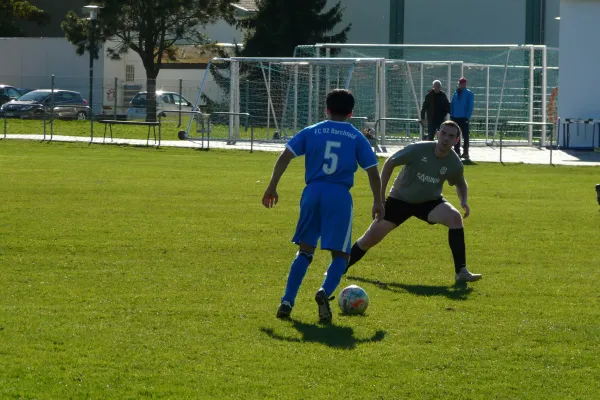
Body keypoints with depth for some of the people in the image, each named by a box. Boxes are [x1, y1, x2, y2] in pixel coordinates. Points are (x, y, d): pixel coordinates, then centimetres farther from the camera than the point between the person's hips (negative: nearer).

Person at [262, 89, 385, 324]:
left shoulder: (311, 132, 10)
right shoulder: (357, 138, 7)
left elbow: (285, 157, 3)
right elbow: (373, 171, 6)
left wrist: (272, 187, 7)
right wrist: (378, 202, 16)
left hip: (313, 192, 2)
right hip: (340, 196, -2)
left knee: (305, 250, 14)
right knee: (340, 255, 3)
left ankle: (287, 301, 5)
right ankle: (325, 291, -26)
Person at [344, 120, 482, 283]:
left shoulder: (455, 164, -15)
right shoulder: (418, 149, -23)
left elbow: (461, 184, 9)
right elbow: (390, 163, -10)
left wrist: (464, 201, -13)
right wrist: (380, 195, -11)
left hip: (430, 202, 1)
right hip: (400, 199, -1)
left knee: (455, 217, -27)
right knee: (371, 238, -3)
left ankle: (461, 272, -22)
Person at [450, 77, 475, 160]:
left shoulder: (469, 94, -3)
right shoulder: (456, 93, 12)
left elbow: (470, 106, -8)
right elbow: (452, 105, 15)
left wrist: (467, 116, -14)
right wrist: (451, 115, 5)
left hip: (464, 118, -5)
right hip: (455, 118, 5)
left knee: (465, 136, 0)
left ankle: (466, 152, 4)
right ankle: (457, 152, 13)